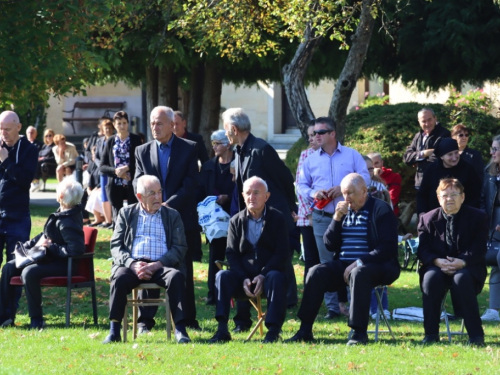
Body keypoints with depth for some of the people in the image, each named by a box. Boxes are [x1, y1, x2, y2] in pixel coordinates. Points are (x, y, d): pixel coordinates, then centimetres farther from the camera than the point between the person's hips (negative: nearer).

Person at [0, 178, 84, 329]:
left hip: (64, 265, -11)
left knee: (29, 272, -35)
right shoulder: (61, 213, 6)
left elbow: (76, 249, -34)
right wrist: (28, 245, 6)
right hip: (51, 258, 11)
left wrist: (52, 247, -24)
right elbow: (46, 235, 19)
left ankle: (36, 320, -23)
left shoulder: (67, 222, -25)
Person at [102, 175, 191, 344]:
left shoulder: (172, 216, 16)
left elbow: (180, 248, 5)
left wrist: (157, 265, -13)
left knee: (176, 276, -32)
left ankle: (180, 329, -31)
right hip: (132, 264, 0)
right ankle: (114, 331, -28)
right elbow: (116, 246, 8)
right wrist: (132, 264, -14)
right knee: (119, 278, -33)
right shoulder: (126, 214, 16)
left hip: (161, 266, 0)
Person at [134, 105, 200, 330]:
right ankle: (145, 319, 4)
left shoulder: (189, 149, 2)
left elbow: (191, 183, -6)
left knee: (184, 270, 4)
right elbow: (138, 183, 2)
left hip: (182, 218, -2)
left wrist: (169, 204, -16)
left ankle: (188, 318, 11)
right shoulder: (142, 151, 10)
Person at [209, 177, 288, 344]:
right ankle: (222, 330, -33)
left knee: (276, 278, -35)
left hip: (268, 275, -2)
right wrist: (243, 279, -15)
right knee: (222, 276, -26)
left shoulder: (277, 219, 3)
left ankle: (273, 331, -37)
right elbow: (232, 254, 2)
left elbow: (282, 253, -6)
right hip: (243, 277, 2)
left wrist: (263, 275, -20)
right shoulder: (236, 221, 9)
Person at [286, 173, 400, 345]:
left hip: (376, 266, -6)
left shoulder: (381, 210, -4)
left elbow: (387, 249, -13)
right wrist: (337, 218, -4)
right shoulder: (344, 210, 15)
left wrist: (358, 263, -21)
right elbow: (329, 245, 10)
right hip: (344, 266, 6)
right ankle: (305, 330, -17)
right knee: (316, 273, -18)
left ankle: (360, 332, -36)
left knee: (358, 274, -38)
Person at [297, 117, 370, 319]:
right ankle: (332, 307, 7)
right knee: (327, 263, 3)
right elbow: (302, 185, 12)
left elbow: (364, 178, -2)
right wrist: (313, 193, -10)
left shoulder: (352, 155, 4)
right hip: (322, 217, 3)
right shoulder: (311, 160, 12)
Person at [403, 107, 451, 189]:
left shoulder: (444, 135, -8)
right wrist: (422, 154, -11)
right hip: (421, 183, 7)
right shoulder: (418, 136, 15)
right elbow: (406, 157, 7)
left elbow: (436, 159, -18)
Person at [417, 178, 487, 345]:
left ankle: (476, 335, -31)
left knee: (461, 278, -37)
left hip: (466, 268, -1)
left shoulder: (477, 217, 3)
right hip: (437, 267, 2)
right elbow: (422, 250, -1)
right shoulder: (428, 219, 7)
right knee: (431, 277, -34)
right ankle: (431, 334, -26)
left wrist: (462, 262, -26)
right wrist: (438, 262, -22)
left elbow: (479, 249, -7)